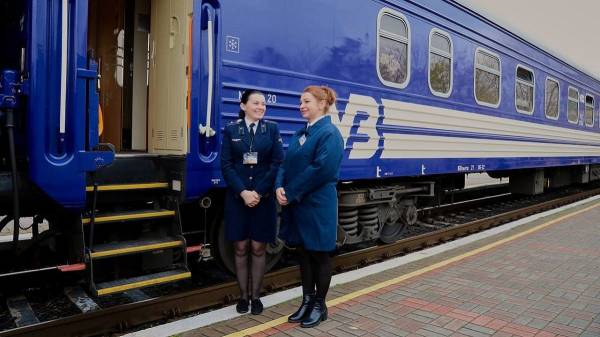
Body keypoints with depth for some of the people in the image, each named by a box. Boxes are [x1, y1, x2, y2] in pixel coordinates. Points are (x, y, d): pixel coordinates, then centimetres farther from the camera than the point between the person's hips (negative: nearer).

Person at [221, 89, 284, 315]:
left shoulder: (272, 129, 5)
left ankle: (255, 296, 17)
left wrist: (259, 193, -11)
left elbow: (277, 164, -2)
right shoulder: (231, 130, 5)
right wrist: (243, 192, -14)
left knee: (258, 249, 5)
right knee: (240, 248, 6)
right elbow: (226, 165, -2)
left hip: (264, 198, 0)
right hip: (237, 198, 0)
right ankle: (243, 296, 18)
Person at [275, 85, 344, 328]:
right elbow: (286, 163, 10)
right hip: (296, 204, 8)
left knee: (319, 255, 6)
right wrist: (280, 187, -9)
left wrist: (291, 193, -17)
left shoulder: (329, 133, -11)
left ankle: (319, 306, 22)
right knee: (303, 253, 14)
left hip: (317, 205, -7)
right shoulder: (301, 133, 14)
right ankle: (307, 302, 28)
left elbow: (322, 169, -21)